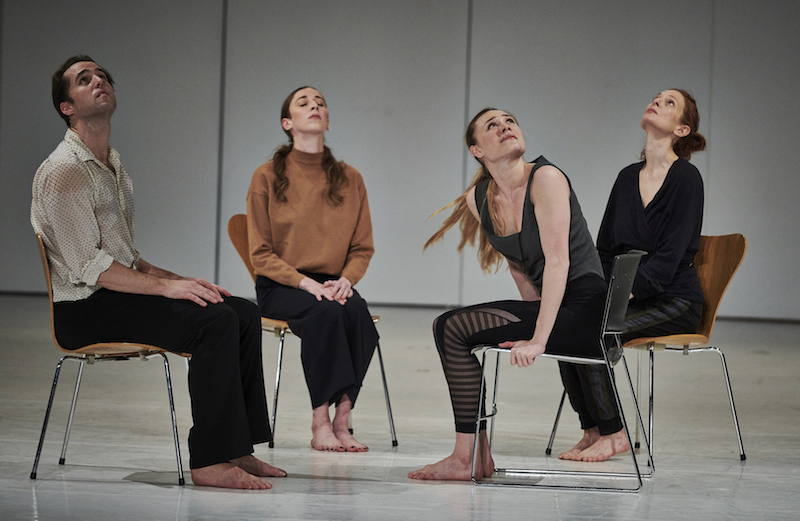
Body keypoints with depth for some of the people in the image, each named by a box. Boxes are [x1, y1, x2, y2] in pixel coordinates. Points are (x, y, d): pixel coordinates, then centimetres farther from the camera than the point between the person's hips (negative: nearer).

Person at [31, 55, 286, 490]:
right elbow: (88, 266, -19)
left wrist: (180, 280, 8)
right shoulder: (63, 172, -12)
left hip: (119, 292, 10)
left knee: (244, 312, -1)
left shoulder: (113, 167, 20)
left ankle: (236, 450, -4)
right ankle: (209, 462, -28)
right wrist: (165, 286, -20)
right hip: (84, 310, -10)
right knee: (214, 320, -26)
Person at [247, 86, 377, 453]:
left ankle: (342, 418, -29)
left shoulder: (349, 179, 9)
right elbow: (261, 254, -2)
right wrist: (307, 284, -17)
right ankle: (321, 423, -31)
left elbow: (362, 248, 11)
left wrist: (345, 280, -11)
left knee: (357, 312, -32)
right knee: (327, 312, -35)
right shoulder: (268, 178, 0)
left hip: (333, 285, 3)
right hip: (279, 286, -3)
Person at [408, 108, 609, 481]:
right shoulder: (478, 199, 8)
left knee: (457, 329, -14)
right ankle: (477, 456, 4)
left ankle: (467, 459, -8)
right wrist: (536, 320, 7)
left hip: (587, 308, -8)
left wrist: (538, 339, -25)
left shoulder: (545, 178, -14)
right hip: (547, 308, 8)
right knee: (446, 325, 4)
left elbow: (558, 260, -20)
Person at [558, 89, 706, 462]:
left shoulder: (686, 178, -8)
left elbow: (670, 255, -16)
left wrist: (625, 292, -24)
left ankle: (615, 433, -16)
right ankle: (592, 430, -12)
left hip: (674, 300, -6)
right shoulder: (628, 178, 14)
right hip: (629, 296, 6)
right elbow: (605, 249, 16)